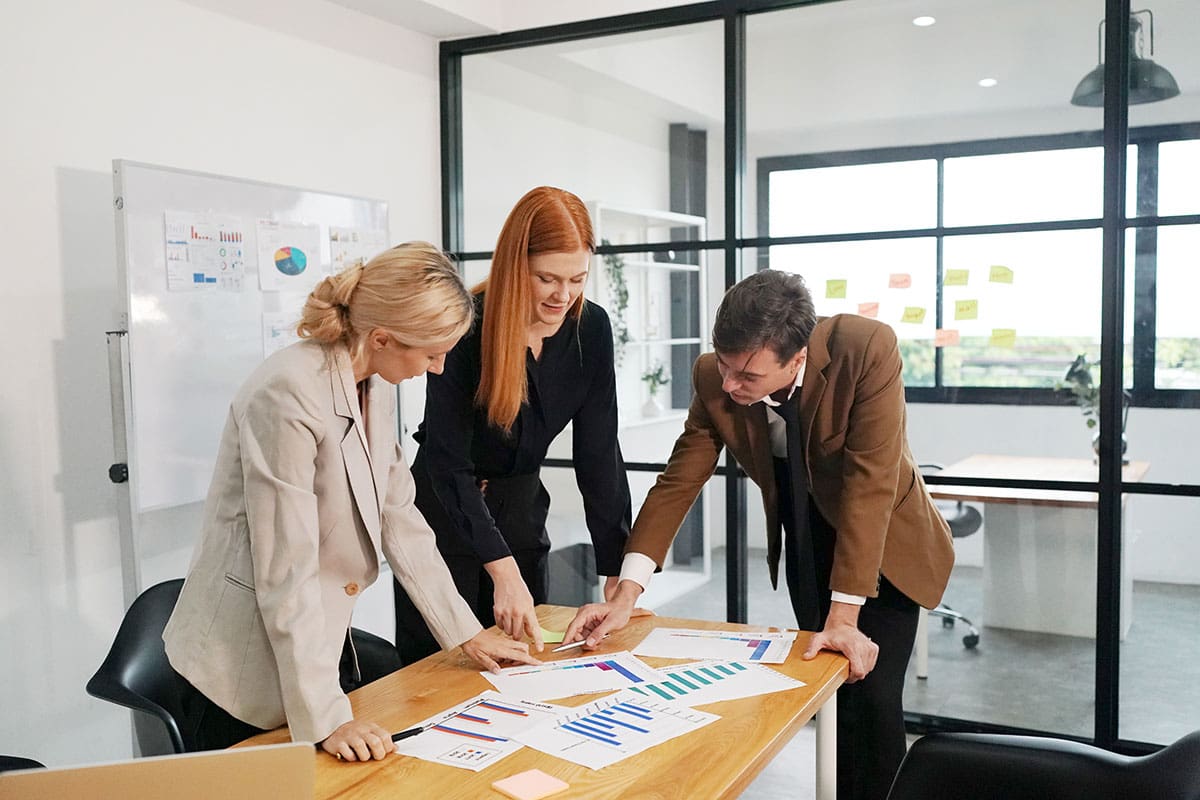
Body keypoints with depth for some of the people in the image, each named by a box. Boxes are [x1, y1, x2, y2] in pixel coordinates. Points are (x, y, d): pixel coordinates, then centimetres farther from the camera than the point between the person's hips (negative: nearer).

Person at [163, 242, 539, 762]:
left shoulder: (374, 386, 0)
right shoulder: (289, 393, -25)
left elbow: (398, 517, 5)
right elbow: (286, 569, -26)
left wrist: (466, 633, 6)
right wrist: (326, 716, -24)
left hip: (323, 637, 8)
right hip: (246, 660, -8)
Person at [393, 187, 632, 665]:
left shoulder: (590, 328, -9)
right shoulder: (466, 325, -23)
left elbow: (598, 451, -8)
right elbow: (447, 461, -25)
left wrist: (618, 573, -12)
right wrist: (504, 571, -34)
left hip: (522, 509, 5)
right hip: (446, 511, -4)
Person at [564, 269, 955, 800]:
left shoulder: (868, 350, -31)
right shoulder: (713, 379, -19)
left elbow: (869, 482, -32)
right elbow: (678, 482, -15)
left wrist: (843, 615, -32)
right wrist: (625, 596, -23)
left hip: (885, 543, -3)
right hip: (805, 544, 3)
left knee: (871, 695, -10)